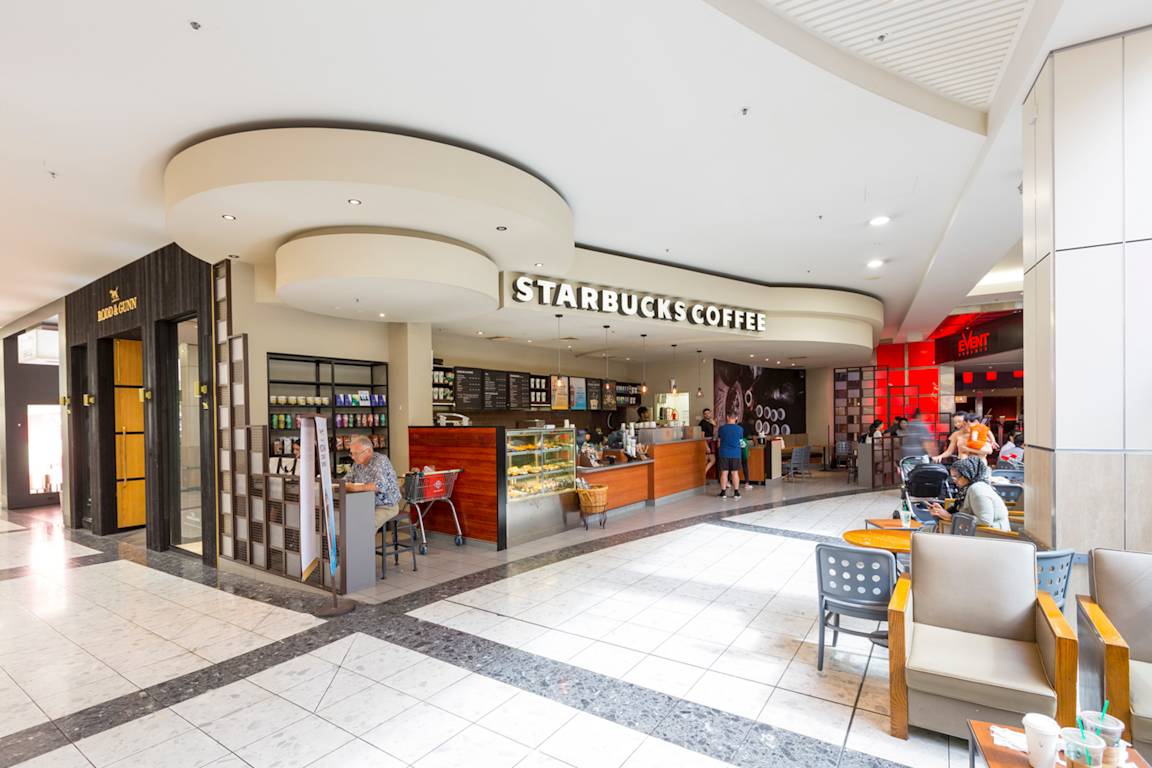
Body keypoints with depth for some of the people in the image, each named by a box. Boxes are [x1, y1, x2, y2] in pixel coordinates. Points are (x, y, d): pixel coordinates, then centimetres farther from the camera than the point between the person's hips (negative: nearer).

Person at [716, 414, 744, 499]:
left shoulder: (721, 428, -5)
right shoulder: (740, 429, -4)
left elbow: (719, 442, 5)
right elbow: (740, 440, 10)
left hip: (724, 453, 0)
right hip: (735, 453, 0)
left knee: (724, 473, 4)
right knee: (735, 473, 7)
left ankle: (723, 492, 8)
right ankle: (736, 492, 10)